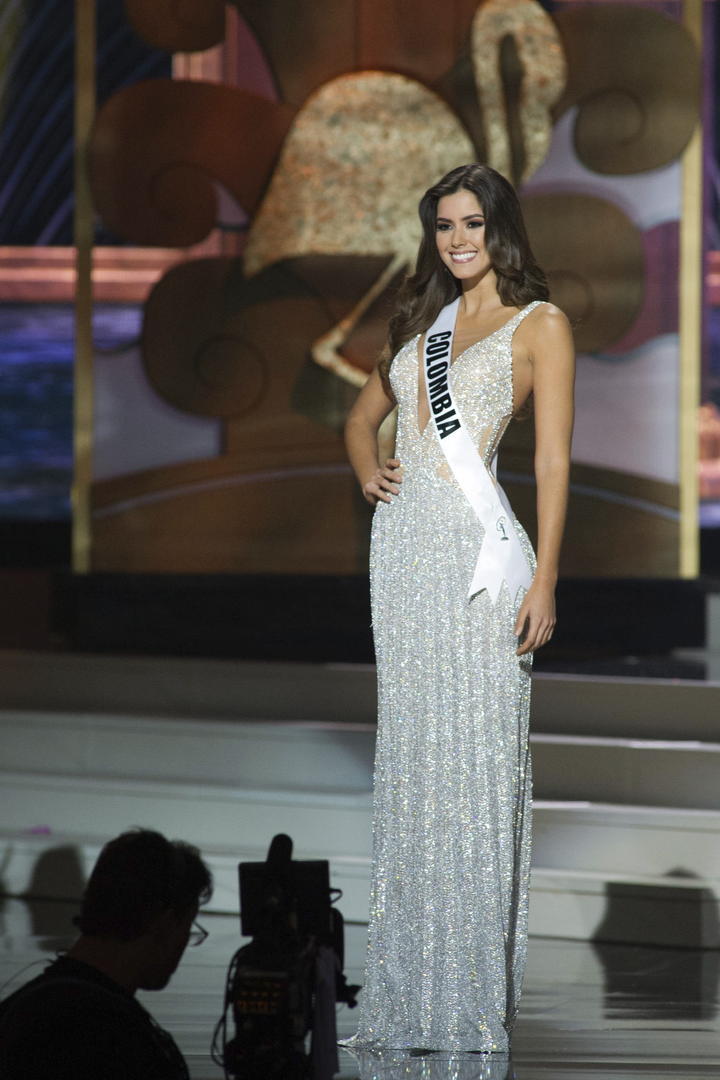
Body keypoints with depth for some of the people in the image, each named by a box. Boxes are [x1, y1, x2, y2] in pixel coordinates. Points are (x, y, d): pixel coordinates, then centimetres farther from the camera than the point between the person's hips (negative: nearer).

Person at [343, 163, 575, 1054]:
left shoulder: (539, 325, 1)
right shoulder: (422, 320, 18)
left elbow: (553, 459, -5)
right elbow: (364, 413, 30)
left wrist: (543, 580, -12)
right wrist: (366, 468, 8)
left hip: (475, 548, -6)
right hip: (401, 543, 6)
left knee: (474, 756, -5)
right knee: (408, 752, 8)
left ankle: (474, 997, 1)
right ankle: (410, 991, 14)